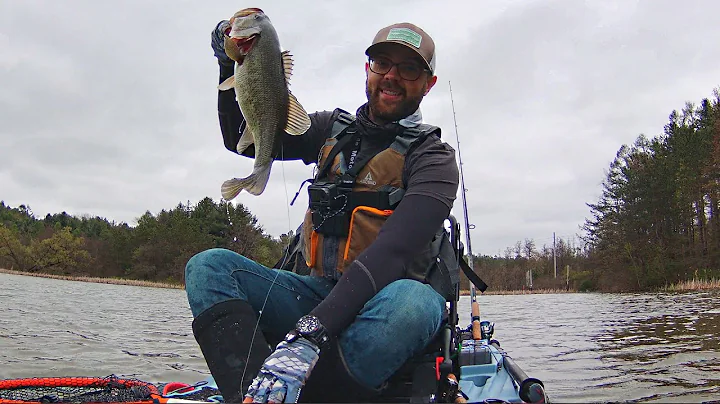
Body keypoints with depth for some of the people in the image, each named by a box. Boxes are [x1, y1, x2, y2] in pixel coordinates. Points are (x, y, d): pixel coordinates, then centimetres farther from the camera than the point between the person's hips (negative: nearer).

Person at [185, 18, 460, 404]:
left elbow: (393, 252, -22)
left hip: (383, 299, -4)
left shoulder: (433, 158, -5)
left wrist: (309, 335, -34)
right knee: (208, 266, -12)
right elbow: (242, 137, 16)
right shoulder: (332, 130, 13)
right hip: (320, 292, 5)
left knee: (410, 301, -39)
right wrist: (232, 66, -3)